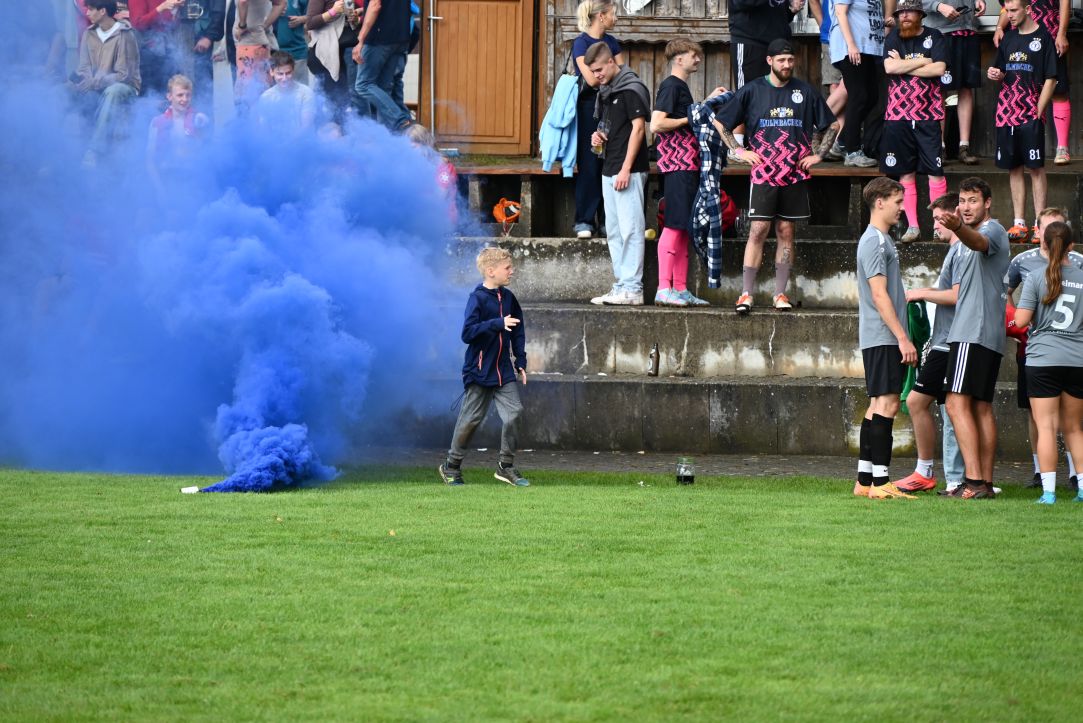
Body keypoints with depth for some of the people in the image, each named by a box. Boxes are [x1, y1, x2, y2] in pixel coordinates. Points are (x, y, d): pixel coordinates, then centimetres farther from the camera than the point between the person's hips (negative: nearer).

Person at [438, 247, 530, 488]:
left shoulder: (508, 297, 7)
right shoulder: (478, 298, -14)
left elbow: (518, 331, 17)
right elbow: (468, 333, -24)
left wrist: (520, 362, 13)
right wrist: (498, 324, -30)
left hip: (504, 371, 6)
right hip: (479, 371, -6)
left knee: (514, 412, -5)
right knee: (470, 419, 2)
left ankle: (506, 466, 7)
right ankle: (451, 467, 18)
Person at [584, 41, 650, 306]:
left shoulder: (631, 89, -10)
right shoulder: (605, 91, 17)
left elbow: (638, 128, -15)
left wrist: (626, 169, -19)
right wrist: (598, 137, 4)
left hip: (629, 171, -10)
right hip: (609, 170, 10)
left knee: (630, 229, -9)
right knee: (614, 231, 11)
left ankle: (632, 288, -10)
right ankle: (622, 285, 15)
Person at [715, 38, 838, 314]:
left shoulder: (805, 92, 7)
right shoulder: (752, 91, 3)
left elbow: (832, 125, 17)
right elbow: (721, 123, 10)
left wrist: (817, 155, 7)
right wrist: (740, 151, 1)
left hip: (795, 174, 2)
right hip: (763, 173, -2)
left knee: (786, 232, 5)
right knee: (758, 230, -8)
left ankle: (780, 294, 9)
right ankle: (746, 294, -7)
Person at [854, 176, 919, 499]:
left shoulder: (881, 240, 19)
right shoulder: (874, 241, -12)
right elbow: (879, 295, -18)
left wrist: (901, 338, 22)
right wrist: (903, 338, -20)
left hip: (881, 339, 10)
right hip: (882, 337, -10)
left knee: (878, 405, 10)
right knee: (887, 403, -12)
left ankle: (864, 480, 11)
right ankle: (880, 482, -14)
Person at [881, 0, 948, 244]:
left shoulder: (934, 38, 2)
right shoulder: (893, 39, 7)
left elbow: (939, 68, -12)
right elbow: (889, 67, -9)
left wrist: (903, 66, -9)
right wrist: (922, 61, -9)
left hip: (928, 114, -2)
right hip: (898, 114, 2)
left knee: (935, 171, -5)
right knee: (905, 172, 3)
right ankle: (912, 226, 8)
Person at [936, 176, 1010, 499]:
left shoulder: (993, 230, -8)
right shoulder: (977, 236, 24)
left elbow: (978, 242, -36)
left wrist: (958, 229, -56)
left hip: (974, 334, -11)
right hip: (989, 338, 11)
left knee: (957, 404, -15)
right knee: (981, 408, 9)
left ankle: (974, 481, -22)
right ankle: (985, 483, 9)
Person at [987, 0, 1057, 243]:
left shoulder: (1042, 38, -3)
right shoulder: (1008, 39, 14)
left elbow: (1050, 79, -5)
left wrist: (1038, 112, -11)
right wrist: (995, 74, -1)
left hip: (1031, 114, -6)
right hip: (1007, 112, 6)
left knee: (1035, 167, -7)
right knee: (1013, 168, 6)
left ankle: (1040, 224, -6)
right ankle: (1019, 224, 10)